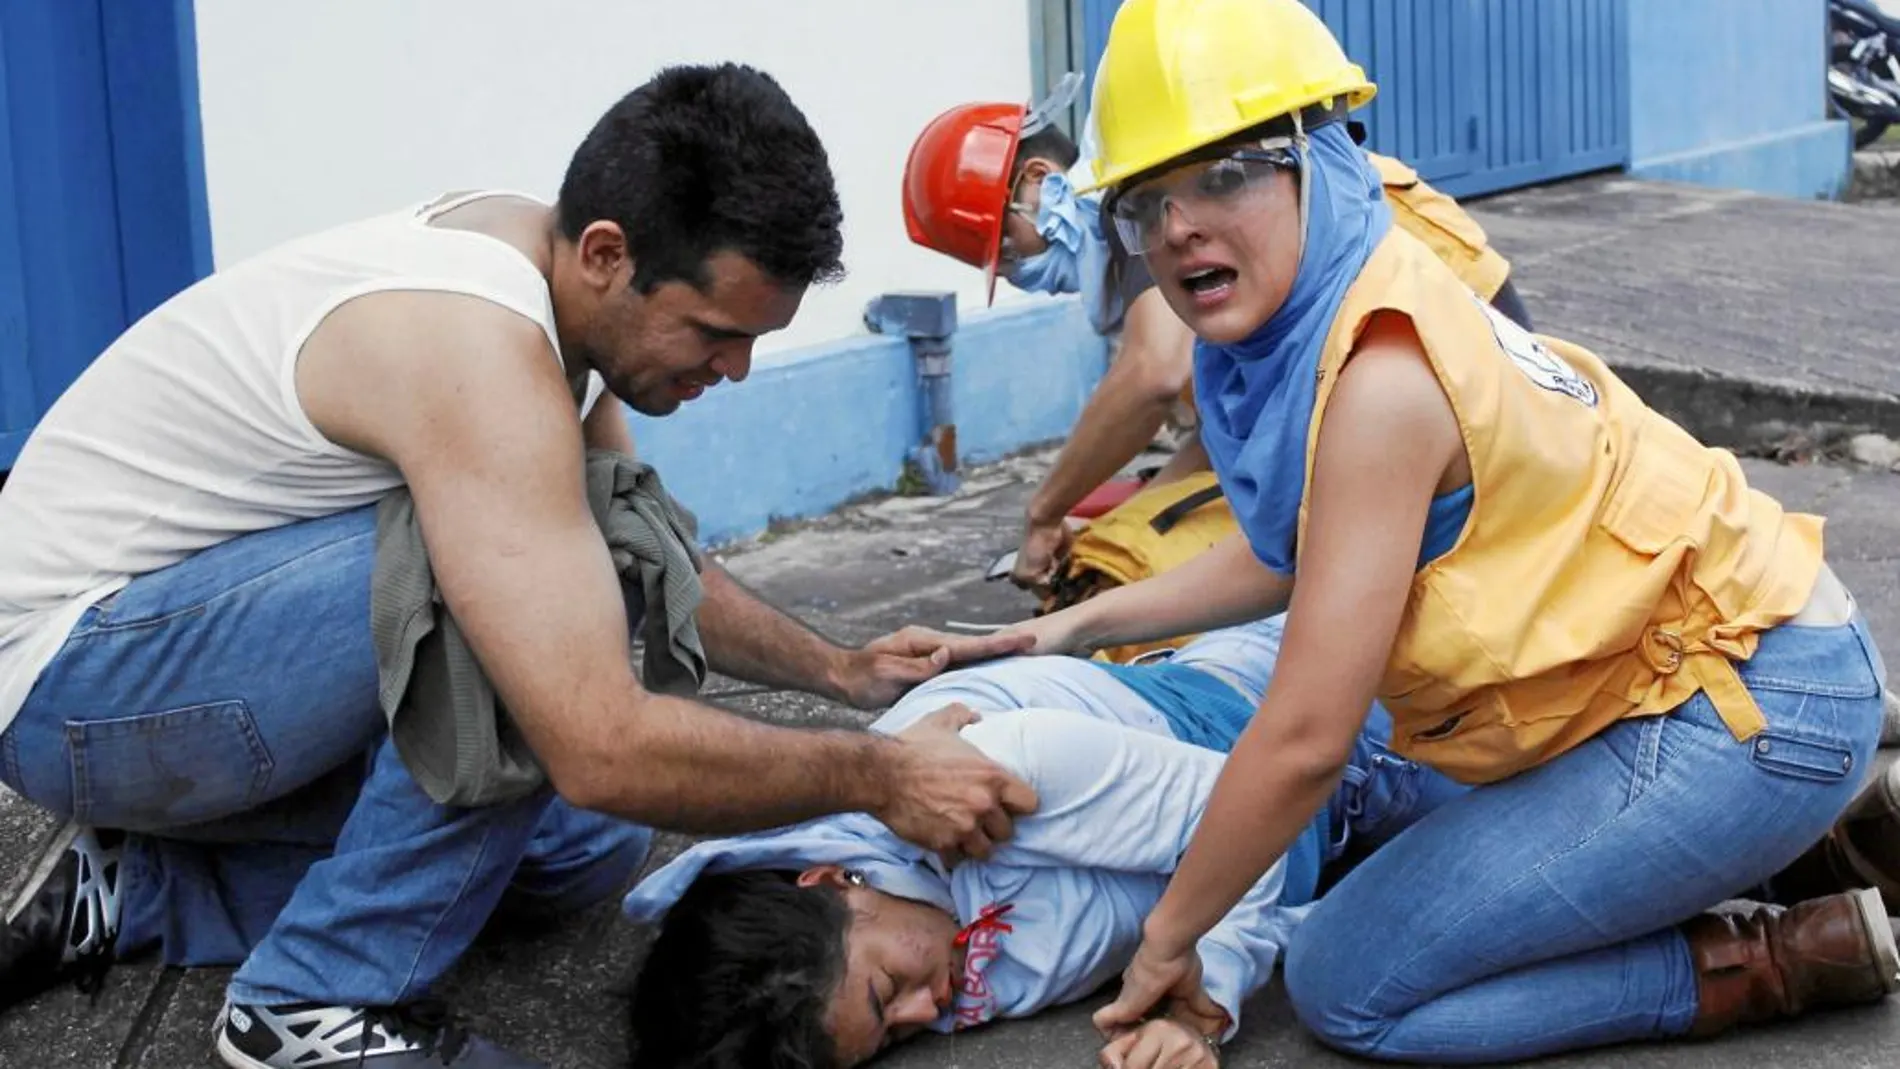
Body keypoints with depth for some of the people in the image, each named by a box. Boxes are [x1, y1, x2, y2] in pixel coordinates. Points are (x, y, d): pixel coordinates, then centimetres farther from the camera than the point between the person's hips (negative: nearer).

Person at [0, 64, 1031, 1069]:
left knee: (586, 839, 10)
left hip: (201, 624, 10)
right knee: (544, 575, -27)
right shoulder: (477, 350, -31)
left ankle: (136, 891, 14)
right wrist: (876, 776, -24)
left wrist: (840, 672, 6)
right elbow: (604, 749, -36)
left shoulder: (547, 274, -1)